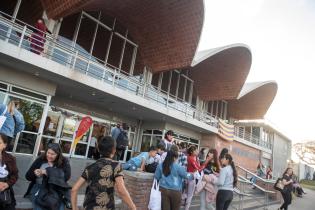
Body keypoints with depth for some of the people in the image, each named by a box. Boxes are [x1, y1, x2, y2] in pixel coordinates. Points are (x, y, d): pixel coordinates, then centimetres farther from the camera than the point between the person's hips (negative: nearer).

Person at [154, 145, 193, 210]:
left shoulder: (160, 165, -2)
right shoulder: (178, 167, -13)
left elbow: (156, 177, 9)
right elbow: (187, 176, -1)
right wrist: (192, 176, 19)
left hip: (164, 190, 3)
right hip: (175, 191, -3)